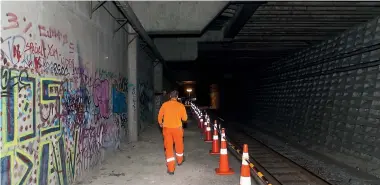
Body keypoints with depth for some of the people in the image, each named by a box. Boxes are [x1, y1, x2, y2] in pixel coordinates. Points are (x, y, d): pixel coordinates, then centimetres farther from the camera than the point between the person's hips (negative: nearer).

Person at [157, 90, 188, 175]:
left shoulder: (164, 104, -4)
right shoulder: (181, 106, -8)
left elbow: (160, 116, 7)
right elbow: (184, 118, -2)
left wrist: (160, 123, 26)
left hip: (166, 128, 1)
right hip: (177, 128, 0)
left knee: (168, 147, 5)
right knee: (179, 145, 22)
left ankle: (171, 168, 2)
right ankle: (180, 160, 45)